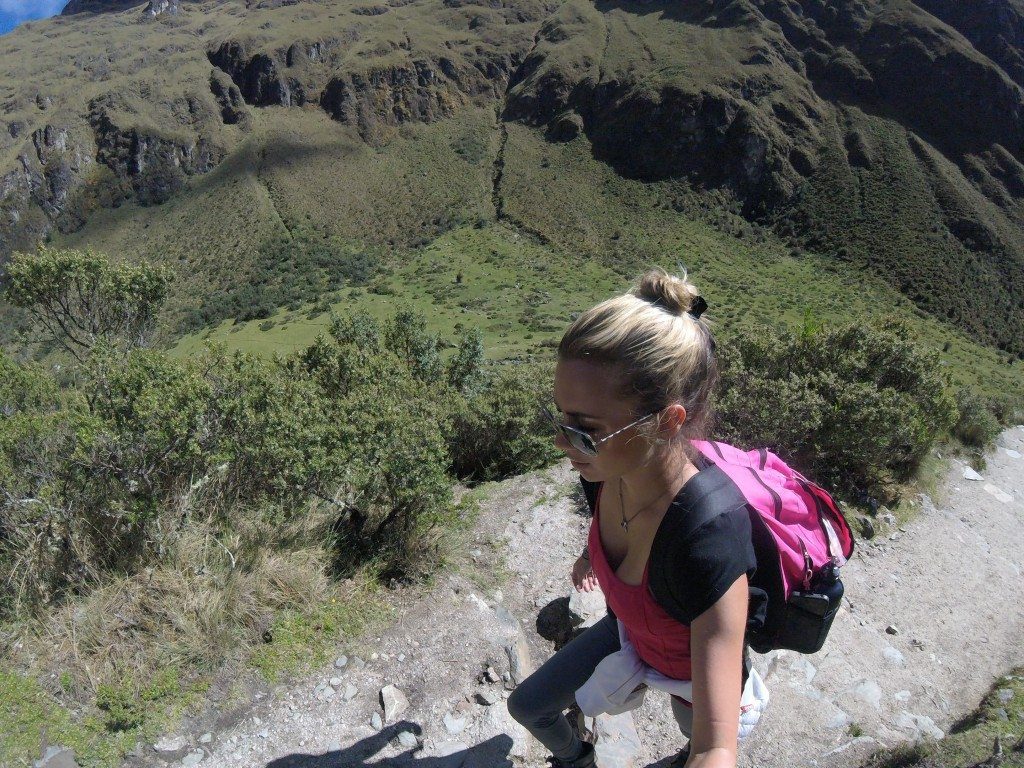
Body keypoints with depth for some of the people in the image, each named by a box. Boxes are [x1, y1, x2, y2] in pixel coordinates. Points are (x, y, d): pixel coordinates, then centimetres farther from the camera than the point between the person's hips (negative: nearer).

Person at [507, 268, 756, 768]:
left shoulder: (709, 542, -47)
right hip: (628, 632, 4)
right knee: (527, 707, 18)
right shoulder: (608, 470, -28)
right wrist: (592, 555, 20)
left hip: (699, 673, -4)